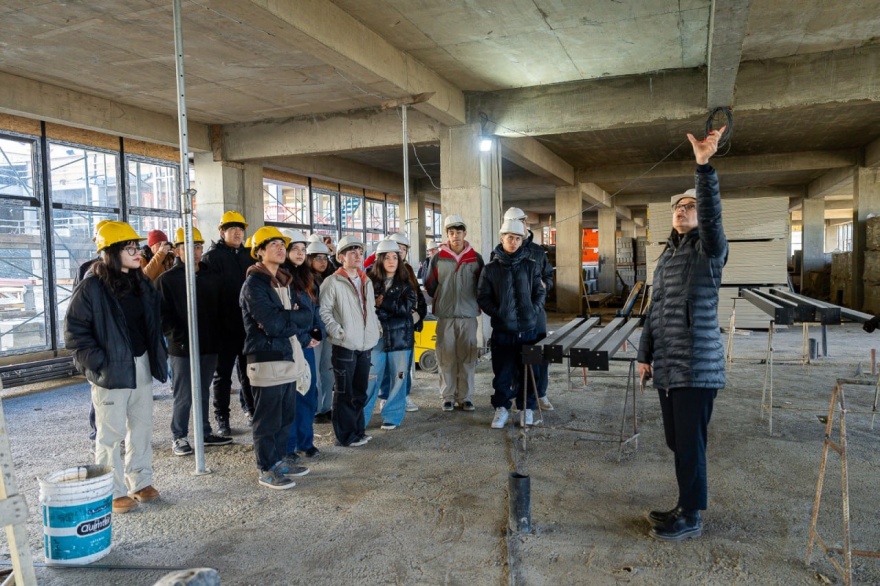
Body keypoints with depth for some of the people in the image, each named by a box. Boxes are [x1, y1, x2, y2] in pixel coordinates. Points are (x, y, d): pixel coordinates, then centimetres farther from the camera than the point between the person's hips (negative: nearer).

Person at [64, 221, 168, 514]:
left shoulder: (142, 283, 8)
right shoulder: (92, 287, -13)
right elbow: (74, 331, -12)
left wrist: (159, 356, 10)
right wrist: (98, 362, -17)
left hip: (142, 365, 7)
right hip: (111, 370, -7)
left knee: (142, 427, 14)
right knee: (111, 433, 3)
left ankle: (140, 482, 28)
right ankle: (115, 492, 15)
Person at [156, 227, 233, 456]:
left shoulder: (211, 278, 11)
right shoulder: (167, 279, -4)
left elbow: (218, 309, 15)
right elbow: (163, 316, -9)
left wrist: (216, 337, 4)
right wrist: (180, 337, -17)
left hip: (209, 347, 5)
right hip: (182, 349, -5)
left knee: (204, 393, 15)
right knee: (183, 396, 2)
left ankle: (205, 433, 26)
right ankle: (178, 437, 16)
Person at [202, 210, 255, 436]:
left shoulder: (249, 256, 12)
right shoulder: (212, 256, -5)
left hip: (249, 324, 5)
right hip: (225, 326, -5)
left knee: (249, 370, 15)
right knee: (222, 373, 6)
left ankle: (251, 408, 28)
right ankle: (222, 418, 15)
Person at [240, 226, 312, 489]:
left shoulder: (284, 281, 16)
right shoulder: (254, 283, -9)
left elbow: (306, 318, 6)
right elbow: (272, 323, -20)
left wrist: (283, 320, -11)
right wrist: (293, 317, -3)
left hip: (287, 356, 8)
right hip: (266, 359, -8)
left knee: (286, 415, 14)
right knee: (268, 418, 1)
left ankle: (280, 459, 28)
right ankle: (267, 470, 12)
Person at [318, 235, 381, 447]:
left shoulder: (366, 281, 14)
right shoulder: (332, 282, -8)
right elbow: (324, 312, -12)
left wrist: (375, 330, 10)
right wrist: (339, 332, -16)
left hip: (365, 345, 7)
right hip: (345, 346, -7)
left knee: (360, 391, 15)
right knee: (345, 392, 3)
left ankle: (358, 430, 27)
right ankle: (346, 435, 13)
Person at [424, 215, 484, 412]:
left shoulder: (476, 258, 6)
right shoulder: (438, 258, 4)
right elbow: (430, 286, 9)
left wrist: (472, 301, 4)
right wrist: (442, 300, 2)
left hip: (468, 315, 1)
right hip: (445, 316, 0)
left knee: (467, 358, 4)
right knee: (446, 358, 2)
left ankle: (465, 397, 13)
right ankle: (448, 397, 12)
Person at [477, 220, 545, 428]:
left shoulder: (531, 266, 5)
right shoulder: (491, 268, 1)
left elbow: (540, 292, 9)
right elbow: (483, 297, 2)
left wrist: (534, 311, -5)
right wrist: (498, 313, -9)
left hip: (528, 329, 1)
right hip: (502, 330, -1)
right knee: (502, 372, 5)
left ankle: (528, 409, 22)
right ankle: (501, 409, 19)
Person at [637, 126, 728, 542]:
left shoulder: (709, 249, -4)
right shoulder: (666, 256, 17)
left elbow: (712, 214, -27)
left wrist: (704, 165, -38)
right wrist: (645, 355, 18)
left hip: (697, 367, -7)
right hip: (666, 367, 7)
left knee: (691, 443, 1)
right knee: (676, 441, 15)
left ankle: (691, 517, 16)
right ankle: (685, 506, 30)